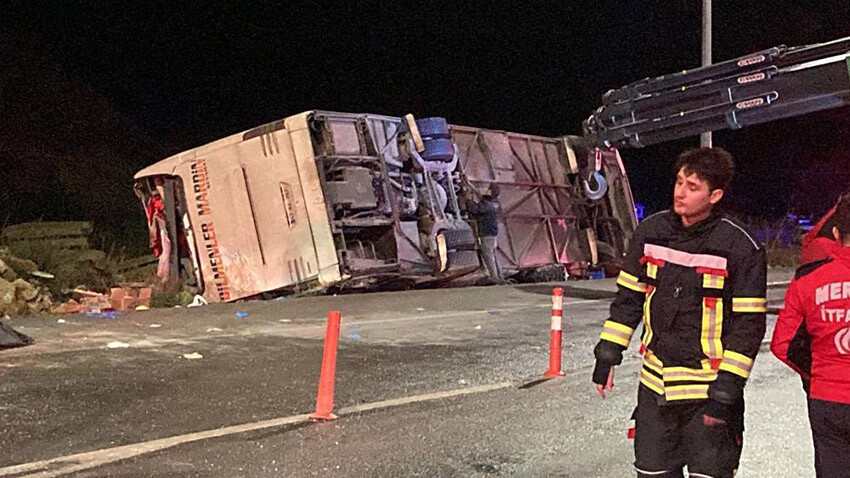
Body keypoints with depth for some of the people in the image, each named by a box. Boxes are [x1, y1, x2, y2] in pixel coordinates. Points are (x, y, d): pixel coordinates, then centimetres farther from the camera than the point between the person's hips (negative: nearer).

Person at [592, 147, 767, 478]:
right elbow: (629, 296, 10)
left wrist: (725, 391, -14)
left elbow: (749, 324, -11)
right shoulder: (651, 231, 1)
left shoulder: (740, 248, -13)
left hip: (709, 387, -4)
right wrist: (607, 354, 5)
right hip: (655, 384, 5)